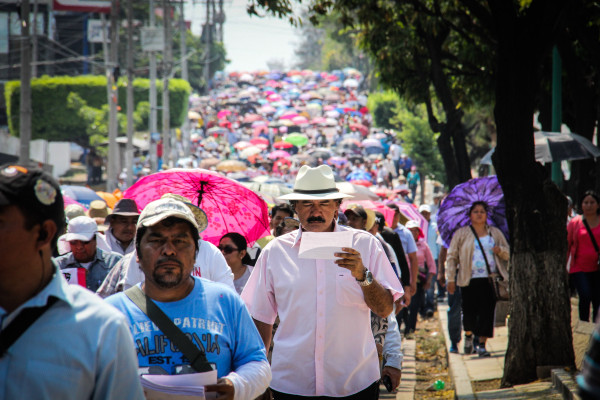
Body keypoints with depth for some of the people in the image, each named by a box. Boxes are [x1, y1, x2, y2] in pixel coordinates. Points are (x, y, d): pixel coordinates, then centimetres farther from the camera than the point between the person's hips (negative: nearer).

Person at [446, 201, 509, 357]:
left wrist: (500, 250, -9)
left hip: (490, 279, 2)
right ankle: (468, 335, 28)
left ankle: (482, 344, 3)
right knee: (469, 312, -3)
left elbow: (508, 254, 15)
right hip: (469, 280, -2)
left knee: (487, 312, -6)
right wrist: (450, 279, -1)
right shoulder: (461, 234, 7)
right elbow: (452, 257, 6)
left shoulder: (495, 233, 14)